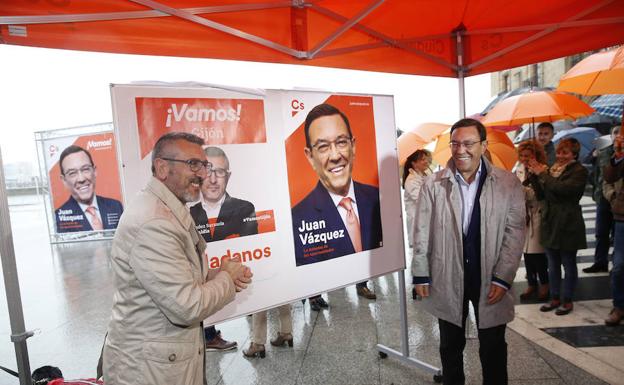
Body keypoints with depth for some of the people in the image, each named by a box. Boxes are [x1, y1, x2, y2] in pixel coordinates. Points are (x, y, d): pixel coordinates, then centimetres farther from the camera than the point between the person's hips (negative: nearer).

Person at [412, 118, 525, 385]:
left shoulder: (508, 183, -5)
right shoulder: (433, 184, -5)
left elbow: (514, 232, -4)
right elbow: (422, 232, -3)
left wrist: (502, 278, -9)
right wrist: (420, 274, -3)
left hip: (491, 279, 0)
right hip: (447, 279, 0)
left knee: (493, 347, 17)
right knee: (450, 345, 18)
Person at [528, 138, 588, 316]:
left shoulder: (579, 171, -8)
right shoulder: (553, 168, 10)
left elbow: (563, 188, -25)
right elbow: (542, 194, 8)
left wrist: (542, 174, -17)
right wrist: (535, 175, -6)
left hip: (568, 225, -6)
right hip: (550, 223, 6)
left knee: (569, 264, 7)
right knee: (553, 265, 13)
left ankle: (568, 301, 20)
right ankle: (555, 298, 25)